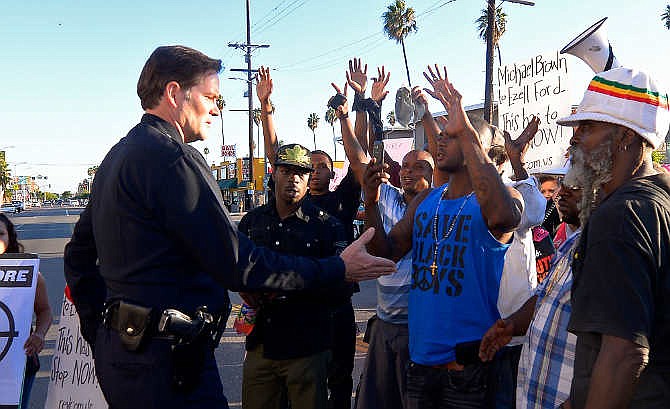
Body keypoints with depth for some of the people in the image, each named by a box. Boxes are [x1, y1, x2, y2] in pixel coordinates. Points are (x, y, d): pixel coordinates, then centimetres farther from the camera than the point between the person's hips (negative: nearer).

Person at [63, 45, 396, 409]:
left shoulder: (117, 155, 14)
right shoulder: (171, 157, -18)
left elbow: (78, 255, 20)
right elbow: (238, 265, -21)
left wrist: (101, 332, 21)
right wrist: (338, 268, -13)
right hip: (166, 358, -10)